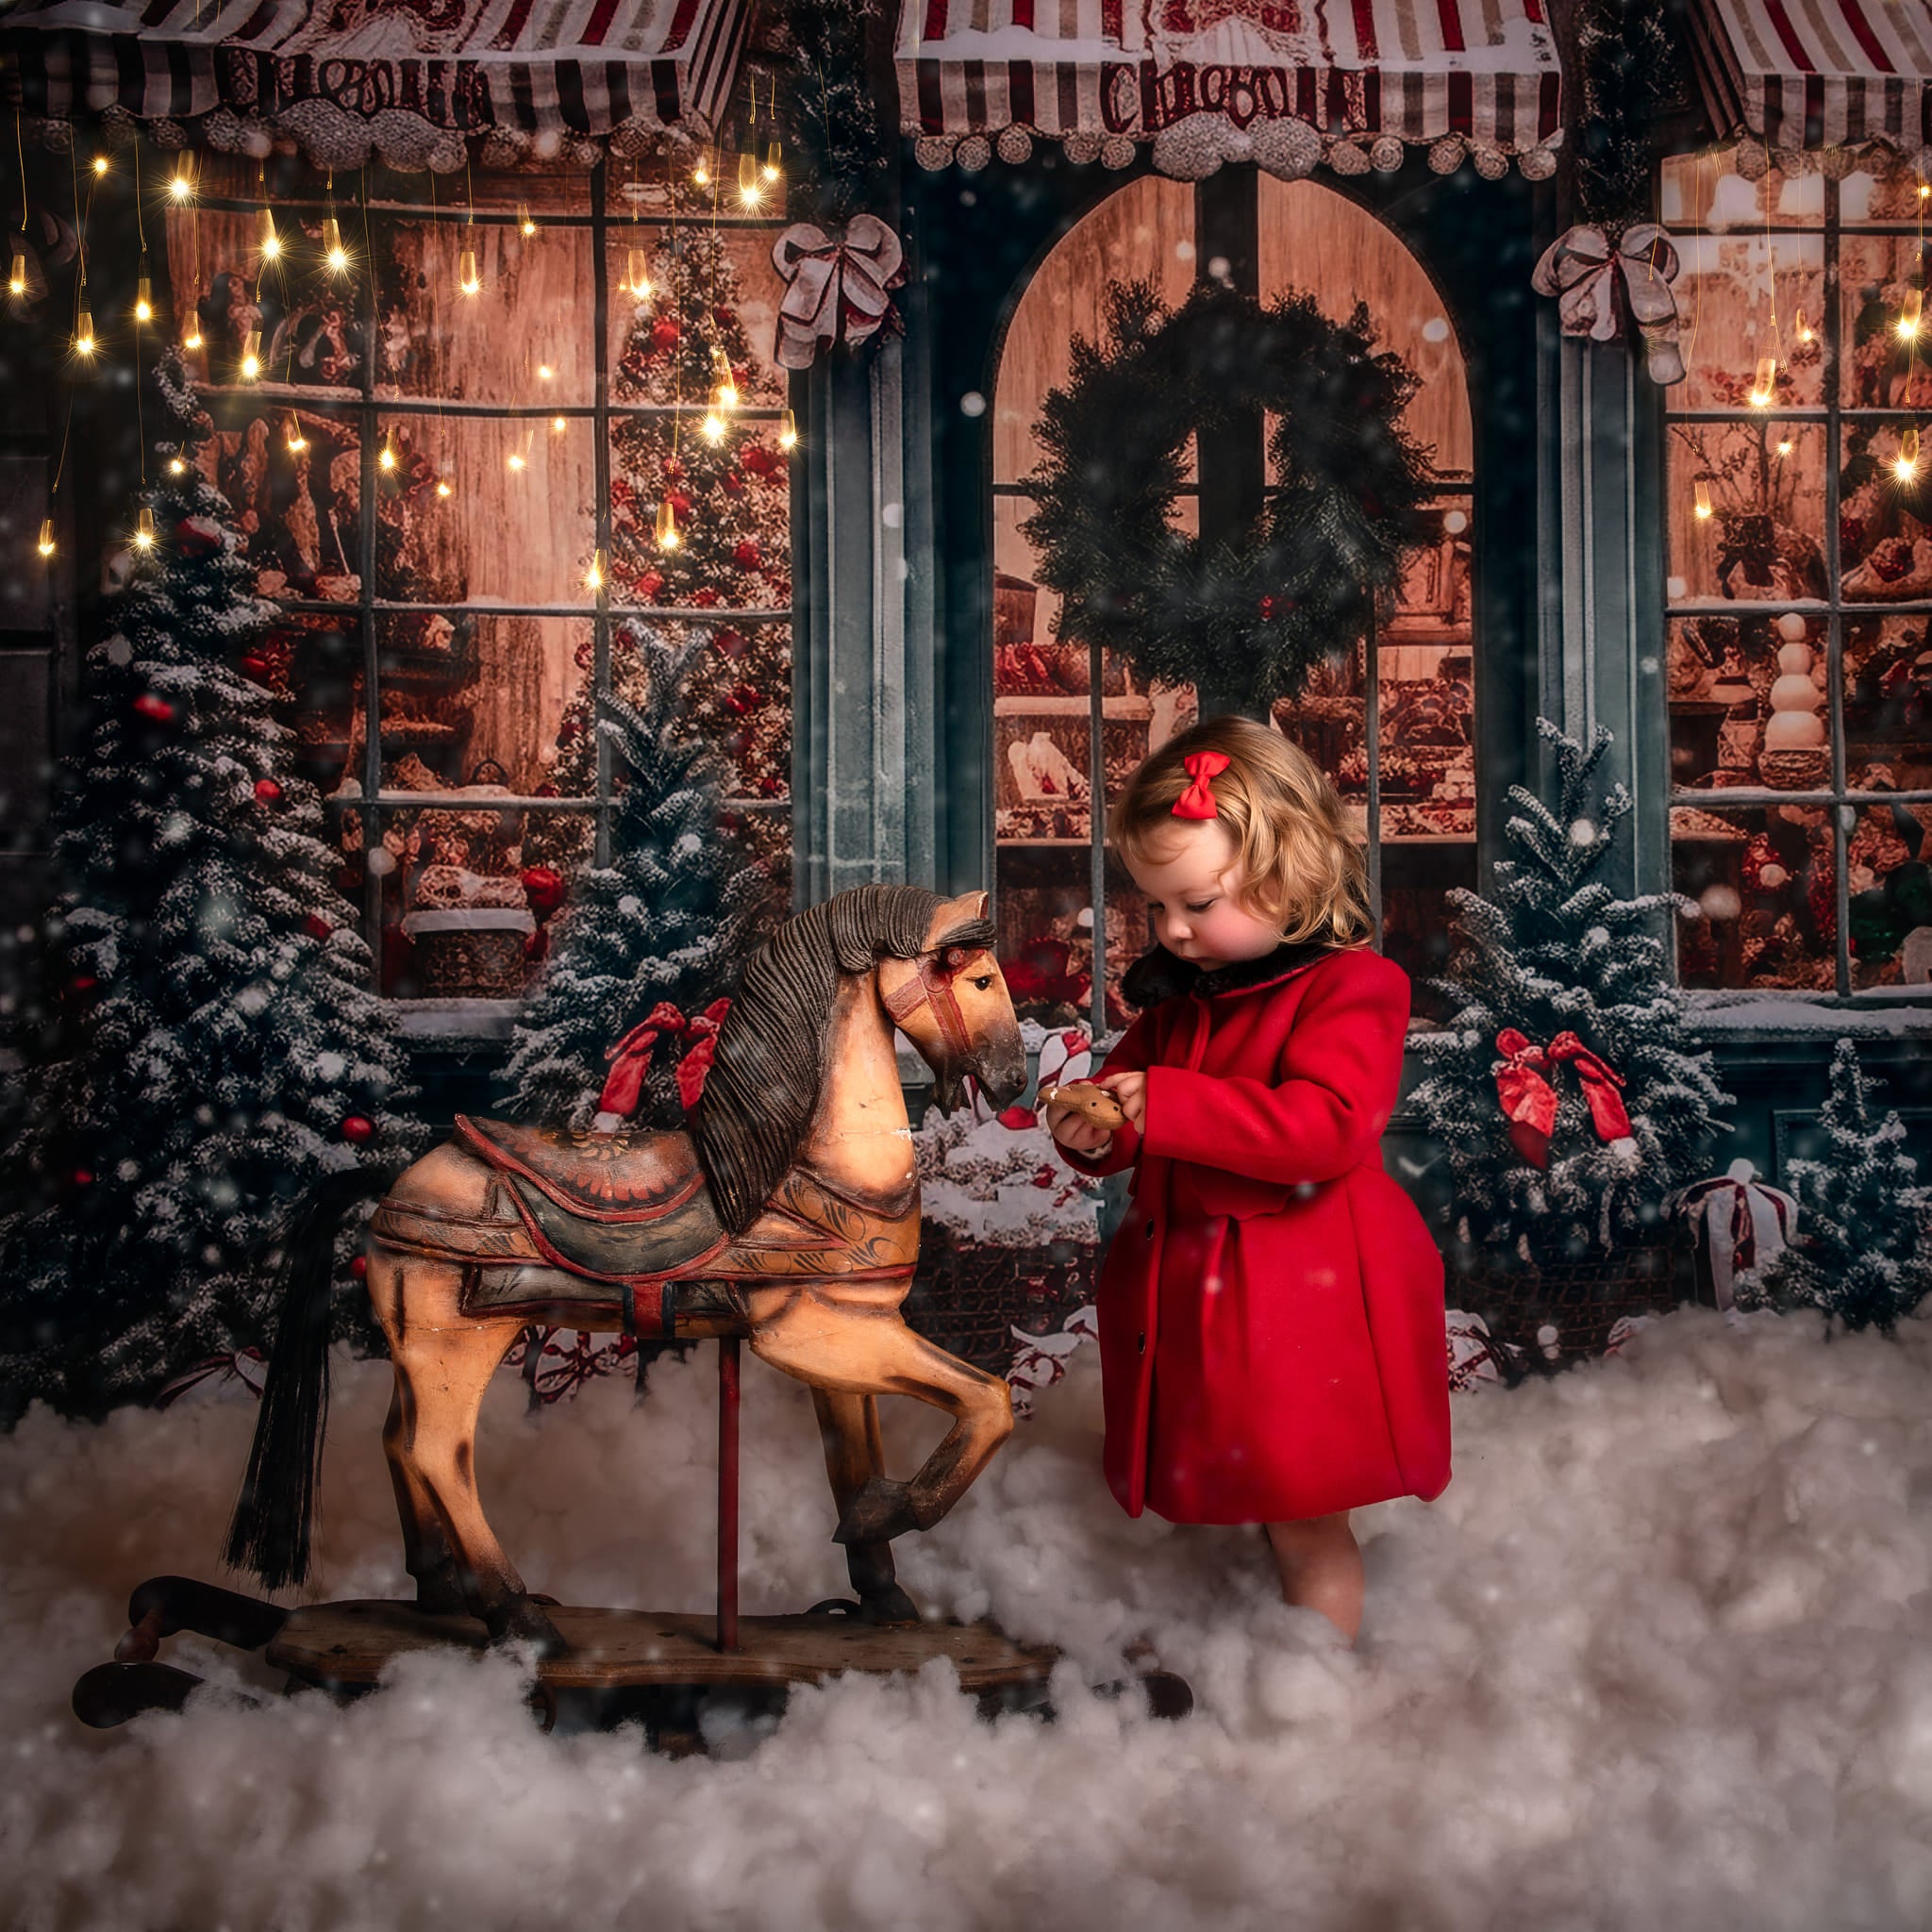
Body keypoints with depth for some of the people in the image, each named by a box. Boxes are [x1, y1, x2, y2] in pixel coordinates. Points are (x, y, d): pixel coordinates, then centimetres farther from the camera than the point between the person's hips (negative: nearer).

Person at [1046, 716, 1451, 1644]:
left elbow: (1325, 1126, -28)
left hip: (1299, 1306, -7)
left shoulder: (1349, 988, -15)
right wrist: (1097, 1133, -7)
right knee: (1257, 1499, 17)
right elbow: (1136, 1086, 19)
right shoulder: (1176, 992, 10)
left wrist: (1168, 1106, -31)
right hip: (1192, 1290, 7)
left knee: (1307, 1529, 3)